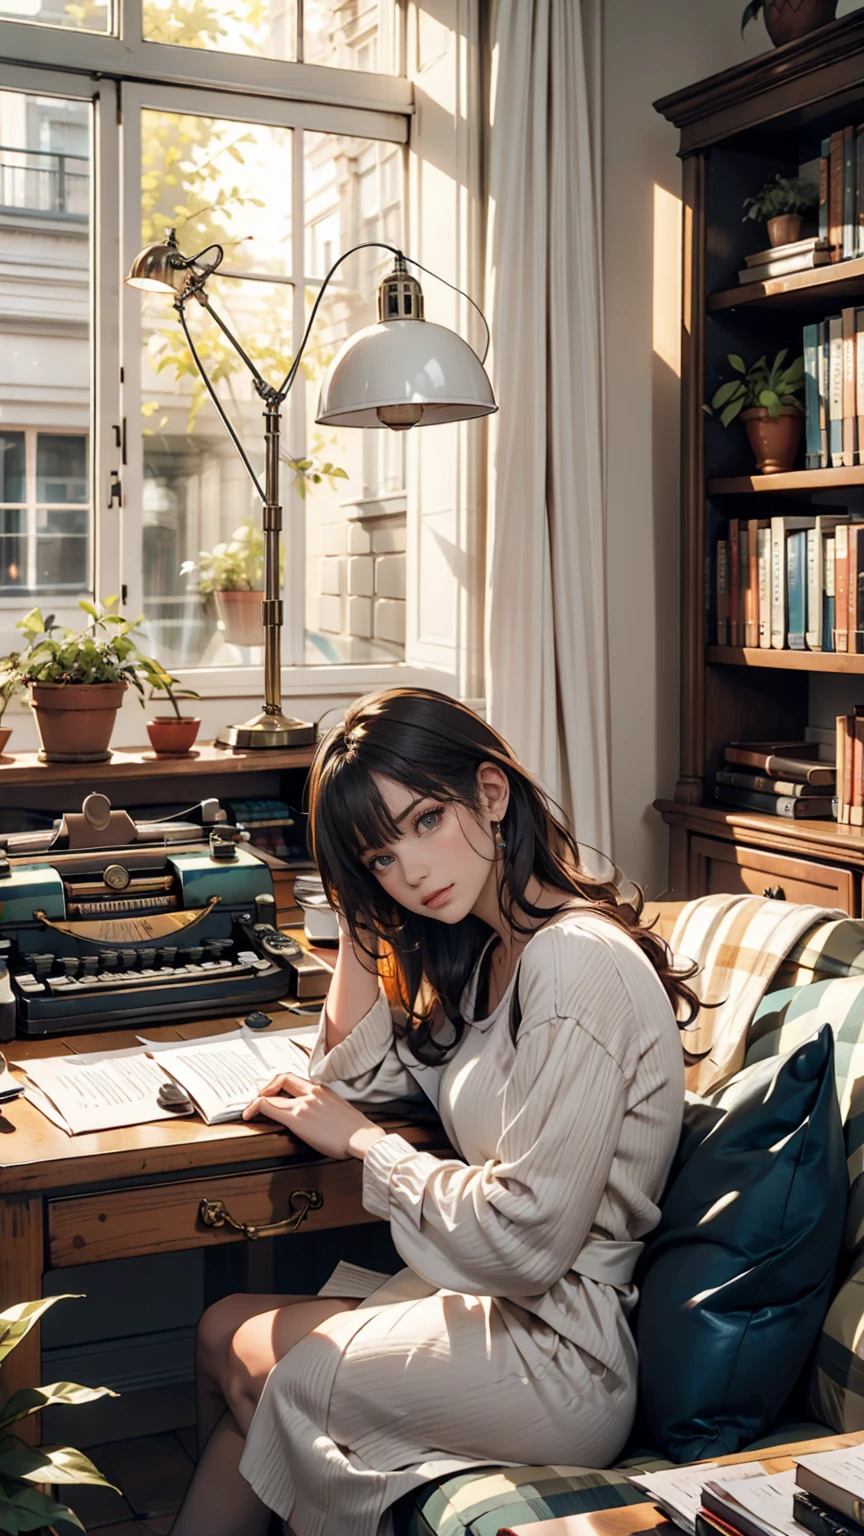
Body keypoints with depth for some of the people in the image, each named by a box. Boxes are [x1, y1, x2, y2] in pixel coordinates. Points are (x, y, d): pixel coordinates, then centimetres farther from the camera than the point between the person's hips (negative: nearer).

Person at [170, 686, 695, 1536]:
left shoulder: (579, 963, -24)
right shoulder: (492, 950, 6)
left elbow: (526, 1241, -26)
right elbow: (357, 1073, 14)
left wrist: (363, 1141, -12)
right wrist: (362, 914, 2)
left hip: (557, 1357, -8)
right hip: (492, 1301, 9)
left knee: (244, 1355, 5)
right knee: (225, 1327, 9)